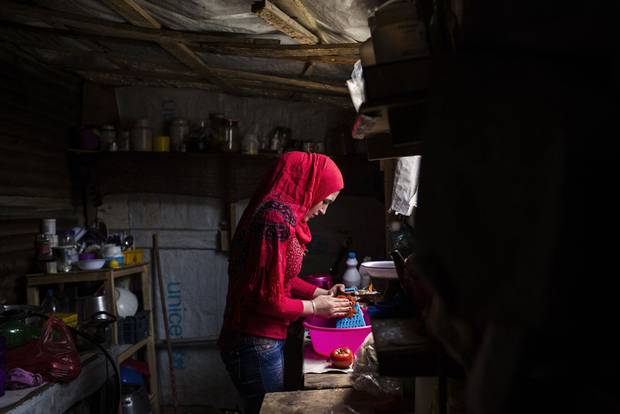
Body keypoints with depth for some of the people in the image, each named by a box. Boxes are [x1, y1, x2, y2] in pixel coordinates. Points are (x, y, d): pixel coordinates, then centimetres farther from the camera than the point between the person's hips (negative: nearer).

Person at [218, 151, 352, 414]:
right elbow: (268, 299, -23)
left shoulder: (278, 213, 8)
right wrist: (314, 307, -9)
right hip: (256, 347, -10)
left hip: (266, 341, 10)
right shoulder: (277, 219, -23)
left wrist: (321, 293, 8)